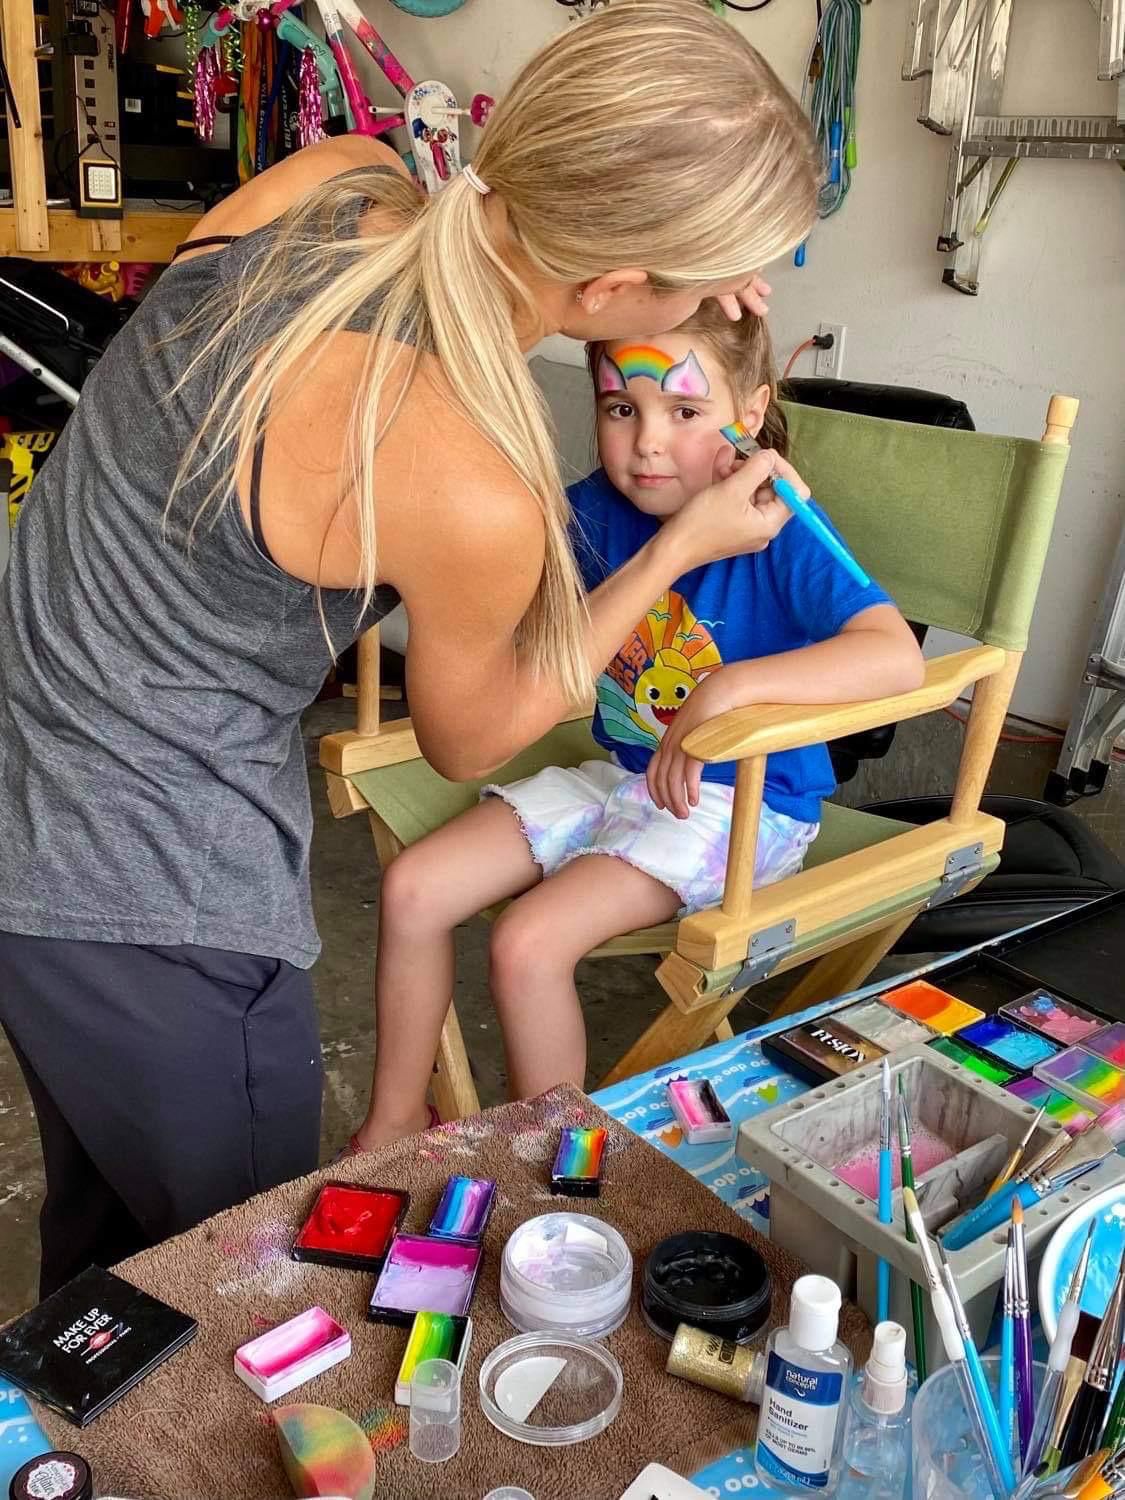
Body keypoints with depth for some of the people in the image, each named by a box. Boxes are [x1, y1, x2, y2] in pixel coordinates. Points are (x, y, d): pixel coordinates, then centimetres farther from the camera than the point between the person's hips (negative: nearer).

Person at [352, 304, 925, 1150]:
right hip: (621, 775, 7)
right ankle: (395, 1125, 18)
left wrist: (732, 686, -44)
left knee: (530, 942, -23)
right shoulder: (597, 509, -3)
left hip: (742, 805, -7)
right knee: (413, 888, -2)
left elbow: (898, 657, -34)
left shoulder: (779, 532, -21)